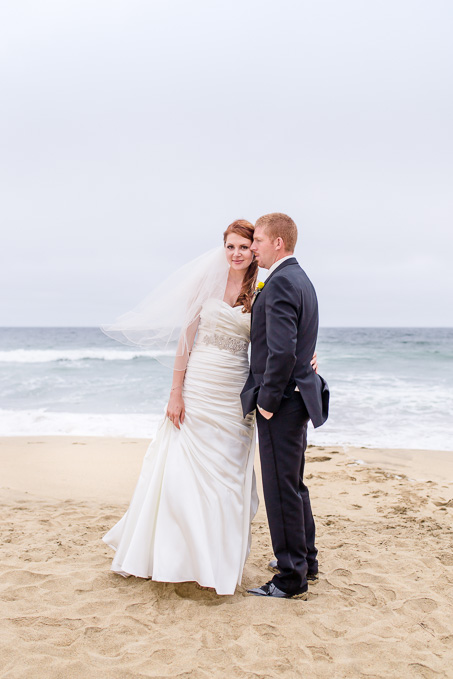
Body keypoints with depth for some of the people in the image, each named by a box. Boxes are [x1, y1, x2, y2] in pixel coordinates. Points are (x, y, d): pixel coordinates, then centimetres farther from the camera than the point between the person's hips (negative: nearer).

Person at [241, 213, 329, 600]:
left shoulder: (280, 283, -18)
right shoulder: (301, 279, 14)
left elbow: (282, 351, -27)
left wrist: (267, 401, -17)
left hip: (281, 402, -10)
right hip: (298, 398, 10)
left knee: (281, 491, -1)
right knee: (293, 484, 21)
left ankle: (291, 580, 11)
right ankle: (305, 559, 35)